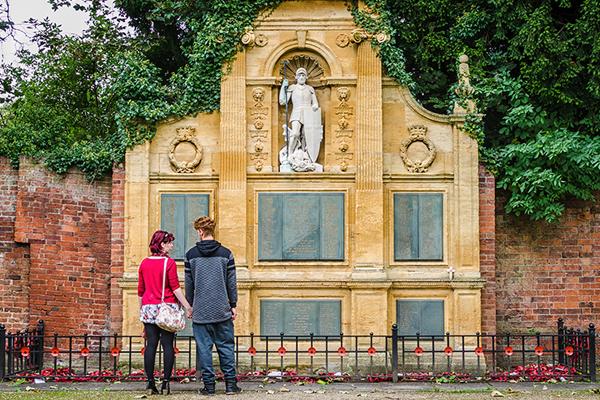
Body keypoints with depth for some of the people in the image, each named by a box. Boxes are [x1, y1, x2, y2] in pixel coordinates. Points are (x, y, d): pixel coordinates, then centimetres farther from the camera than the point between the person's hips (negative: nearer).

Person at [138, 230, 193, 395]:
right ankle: (166, 382, -3)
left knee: (151, 345, 3)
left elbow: (140, 289, 13)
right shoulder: (169, 262, -6)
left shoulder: (145, 263, 8)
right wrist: (187, 307, -7)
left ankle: (150, 383, 1)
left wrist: (141, 309, 22)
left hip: (148, 307, 4)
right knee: (167, 345, 0)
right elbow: (175, 288, -10)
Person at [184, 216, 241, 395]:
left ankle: (209, 384, 3)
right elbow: (231, 282, 2)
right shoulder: (225, 253, 0)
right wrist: (233, 305, 8)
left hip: (201, 310, -1)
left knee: (204, 347, 4)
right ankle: (230, 383, 4)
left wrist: (190, 305, 13)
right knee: (226, 346, 7)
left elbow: (189, 284, 3)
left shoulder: (191, 254, -1)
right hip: (222, 310, 1)